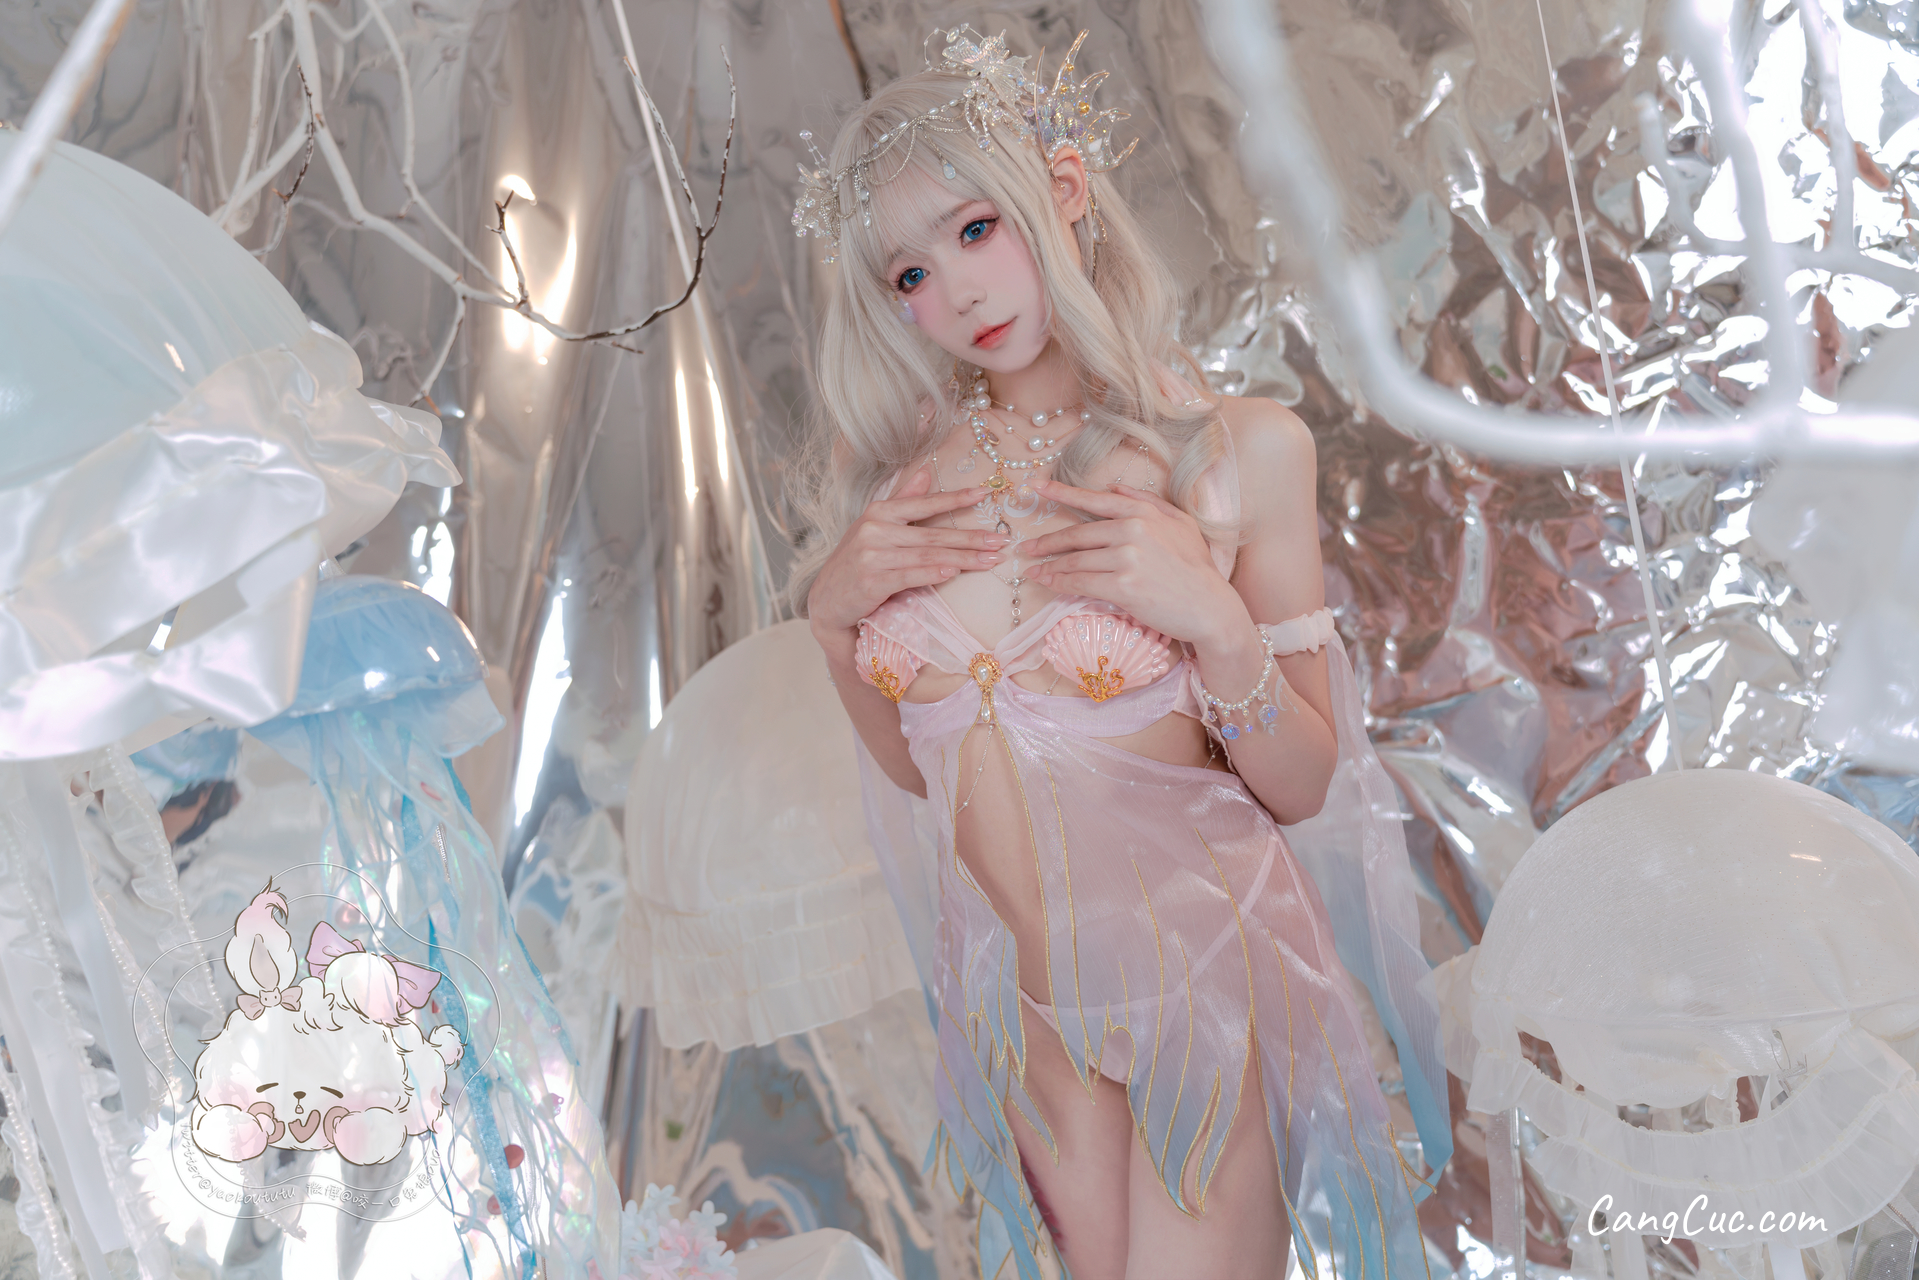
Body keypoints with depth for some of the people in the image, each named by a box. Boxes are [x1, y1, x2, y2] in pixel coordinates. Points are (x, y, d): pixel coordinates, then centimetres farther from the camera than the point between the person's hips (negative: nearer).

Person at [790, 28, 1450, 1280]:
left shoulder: (1239, 448, -10)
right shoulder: (898, 467, -1)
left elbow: (1302, 786, -6)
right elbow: (912, 764, 10)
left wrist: (1213, 618, -21)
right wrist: (831, 609, -6)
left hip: (1198, 975, -3)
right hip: (1018, 989, 3)